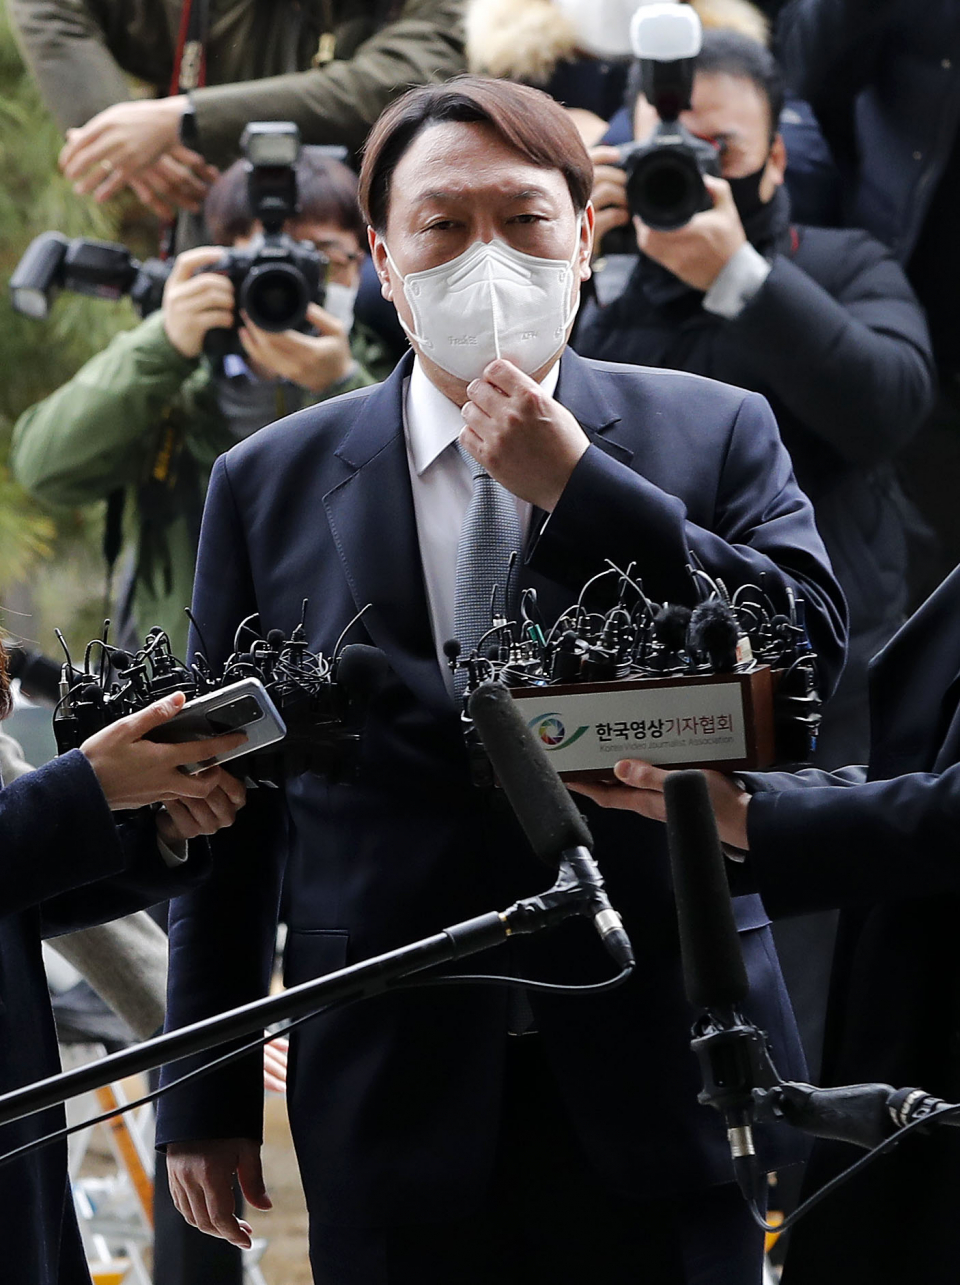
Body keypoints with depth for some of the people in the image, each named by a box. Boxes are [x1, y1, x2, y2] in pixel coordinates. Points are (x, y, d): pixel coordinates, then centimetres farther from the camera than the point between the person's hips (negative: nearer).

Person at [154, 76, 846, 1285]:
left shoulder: (715, 435, 6)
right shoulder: (270, 484, 7)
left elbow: (812, 647, -10)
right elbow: (228, 804, 7)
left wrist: (576, 491, -12)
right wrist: (207, 1097, 5)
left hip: (658, 1089, 0)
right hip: (396, 1106, 0)